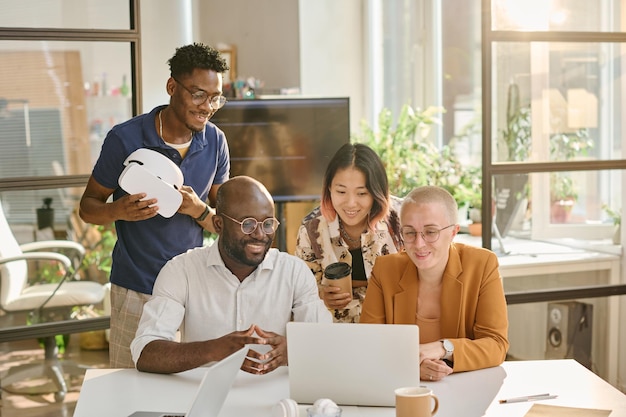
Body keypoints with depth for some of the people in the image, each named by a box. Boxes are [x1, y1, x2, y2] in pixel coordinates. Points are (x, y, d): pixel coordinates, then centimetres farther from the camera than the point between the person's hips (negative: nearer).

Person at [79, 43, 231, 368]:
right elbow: (88, 207, -2)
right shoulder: (125, 139, -11)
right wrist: (119, 211, -24)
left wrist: (198, 210, -17)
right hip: (135, 292, -3)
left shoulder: (216, 142, 0)